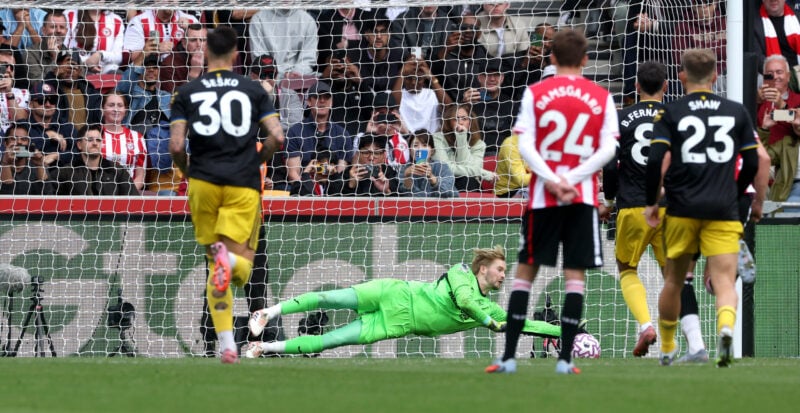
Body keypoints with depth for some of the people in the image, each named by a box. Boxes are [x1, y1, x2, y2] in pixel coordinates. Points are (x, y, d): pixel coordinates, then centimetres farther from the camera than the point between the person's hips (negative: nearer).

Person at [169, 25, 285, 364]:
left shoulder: (187, 92, 6)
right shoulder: (253, 90, 7)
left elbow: (176, 146, -2)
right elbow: (277, 136, -1)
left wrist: (185, 171, 18)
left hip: (203, 181, 1)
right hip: (243, 184, -1)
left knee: (214, 262, 11)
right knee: (242, 267, 1)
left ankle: (226, 344, 2)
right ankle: (230, 258, -38)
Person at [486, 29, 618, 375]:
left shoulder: (535, 93, 3)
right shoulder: (602, 97, 4)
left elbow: (525, 145, -6)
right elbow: (608, 148, -4)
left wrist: (551, 180, -12)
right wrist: (574, 179, -10)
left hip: (542, 195, 0)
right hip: (583, 197, 0)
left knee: (525, 269, 7)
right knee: (576, 273, 2)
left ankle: (509, 356, 4)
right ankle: (565, 358, -3)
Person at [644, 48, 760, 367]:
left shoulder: (671, 113, 1)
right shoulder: (737, 112, 8)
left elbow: (656, 160, -9)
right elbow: (752, 163, 10)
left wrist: (651, 203, 3)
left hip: (682, 209, 0)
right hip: (724, 210, 0)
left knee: (674, 280, 17)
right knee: (724, 281, -6)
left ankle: (667, 348, 29)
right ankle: (726, 326, -37)